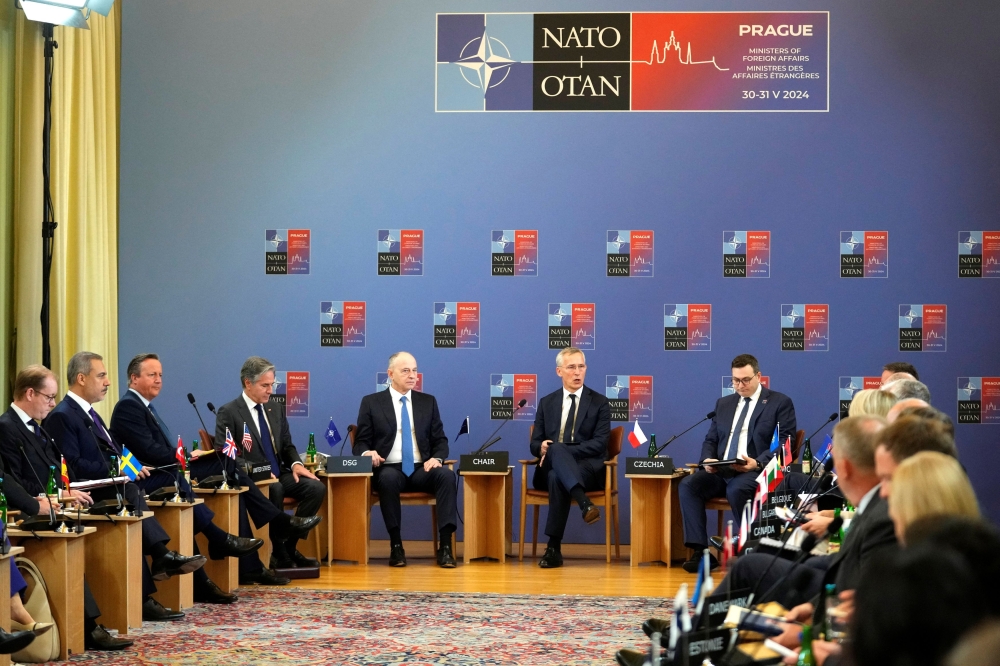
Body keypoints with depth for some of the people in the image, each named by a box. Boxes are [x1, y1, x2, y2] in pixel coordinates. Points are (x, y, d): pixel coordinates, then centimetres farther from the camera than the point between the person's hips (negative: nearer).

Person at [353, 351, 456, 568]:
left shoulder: (428, 402, 15)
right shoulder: (371, 402, 8)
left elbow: (440, 440, 13)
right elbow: (361, 442, 6)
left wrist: (436, 458, -10)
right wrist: (367, 452, -19)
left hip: (422, 470, 2)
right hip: (390, 469, -2)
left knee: (447, 475, -31)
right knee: (388, 479, -39)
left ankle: (445, 545, -32)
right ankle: (395, 545, -28)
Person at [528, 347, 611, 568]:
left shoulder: (600, 403, 9)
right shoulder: (546, 403, 19)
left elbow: (599, 444, -4)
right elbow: (535, 443, 15)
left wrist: (556, 451, -17)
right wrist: (543, 448, -14)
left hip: (588, 468, -2)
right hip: (551, 468, 2)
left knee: (558, 478, -40)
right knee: (556, 447, -39)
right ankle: (585, 503, -58)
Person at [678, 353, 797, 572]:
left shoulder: (780, 403, 4)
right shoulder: (724, 404, 22)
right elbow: (711, 439, 22)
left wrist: (758, 463, -22)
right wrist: (707, 459, -3)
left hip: (755, 471, -5)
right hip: (720, 471, 5)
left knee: (736, 489, -38)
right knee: (688, 485, -23)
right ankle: (700, 551, -25)